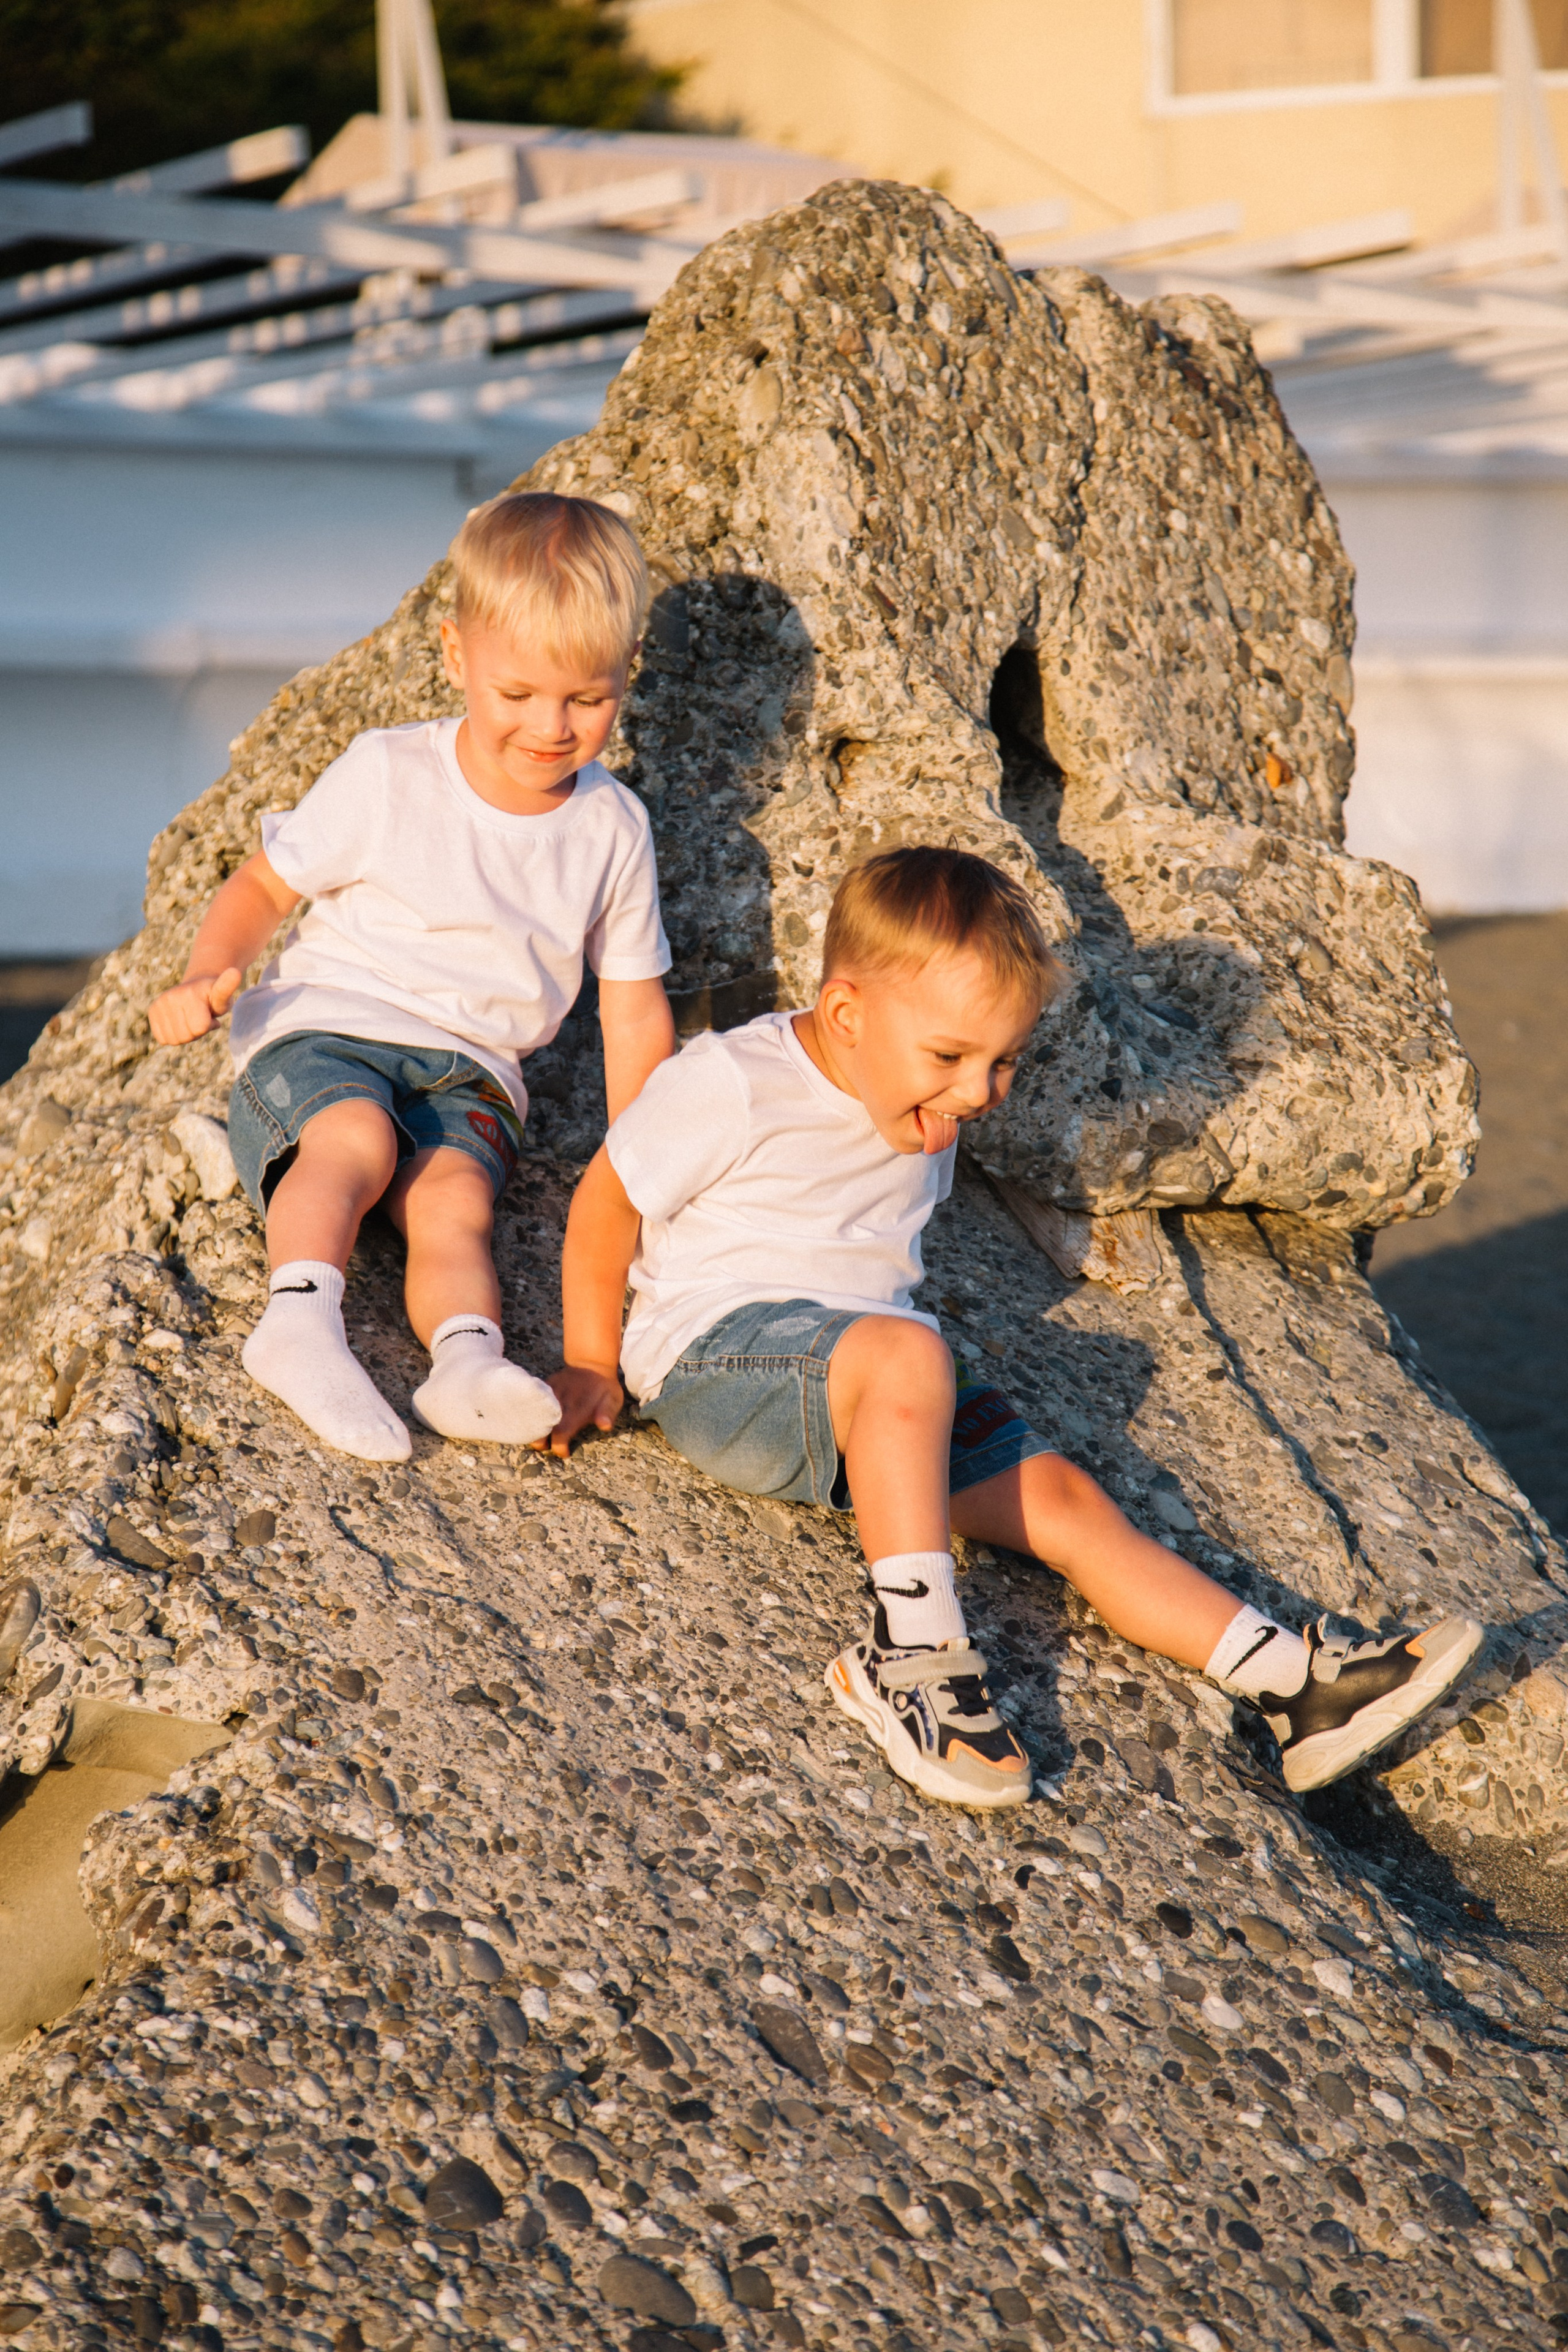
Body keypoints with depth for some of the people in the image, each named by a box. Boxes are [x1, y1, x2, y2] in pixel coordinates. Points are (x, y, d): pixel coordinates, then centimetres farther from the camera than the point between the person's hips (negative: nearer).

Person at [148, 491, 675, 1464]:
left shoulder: (613, 829, 6)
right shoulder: (387, 778, -2)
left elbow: (635, 1014, 13)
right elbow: (265, 884, 7)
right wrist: (207, 977, -14)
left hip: (470, 1072, 2)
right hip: (324, 1032, -1)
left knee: (457, 1198, -30)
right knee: (355, 1136, -36)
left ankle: (469, 1359, -53)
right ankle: (301, 1312, -51)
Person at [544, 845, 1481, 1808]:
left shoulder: (924, 1112, 10)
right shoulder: (733, 1086, -14)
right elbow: (606, 1207, -5)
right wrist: (591, 1368, 1)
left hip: (857, 1397, 7)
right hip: (714, 1357, -7)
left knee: (1060, 1499, -5)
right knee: (907, 1357, -37)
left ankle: (1294, 1681, -7)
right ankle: (912, 1654, -35)